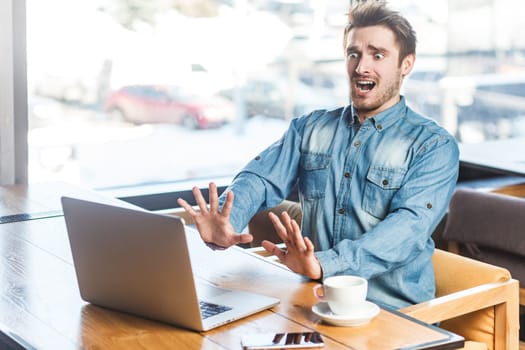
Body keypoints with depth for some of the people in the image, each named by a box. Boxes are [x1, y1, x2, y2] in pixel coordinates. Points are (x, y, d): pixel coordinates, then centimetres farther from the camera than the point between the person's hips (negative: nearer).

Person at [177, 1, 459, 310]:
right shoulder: (309, 129, 12)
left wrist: (325, 264, -35)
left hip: (393, 312, -4)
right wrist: (226, 225, -25)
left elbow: (410, 225, -18)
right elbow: (260, 180, 0)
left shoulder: (434, 145, -2)